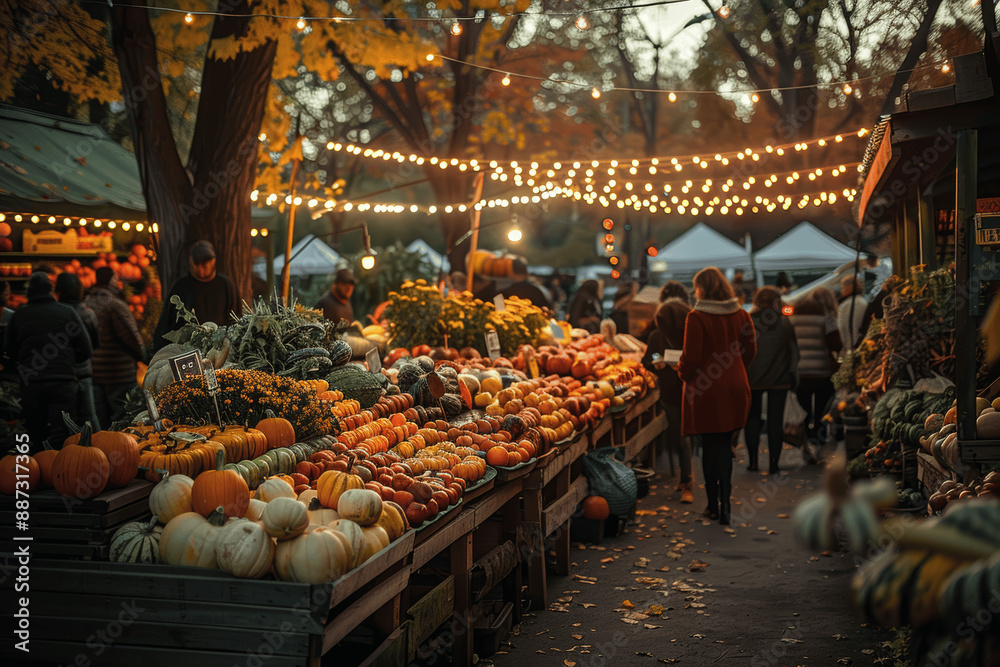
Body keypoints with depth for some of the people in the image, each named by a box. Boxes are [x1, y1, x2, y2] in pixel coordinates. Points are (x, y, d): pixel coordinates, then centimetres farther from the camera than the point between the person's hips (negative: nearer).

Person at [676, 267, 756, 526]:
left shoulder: (697, 317, -14)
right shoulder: (741, 315, 3)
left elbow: (691, 358, -14)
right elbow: (750, 351, 9)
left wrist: (682, 371, 6)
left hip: (705, 390, -4)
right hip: (735, 388, 4)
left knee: (710, 446, 8)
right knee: (725, 446, 11)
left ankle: (713, 506, 17)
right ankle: (725, 507, 7)